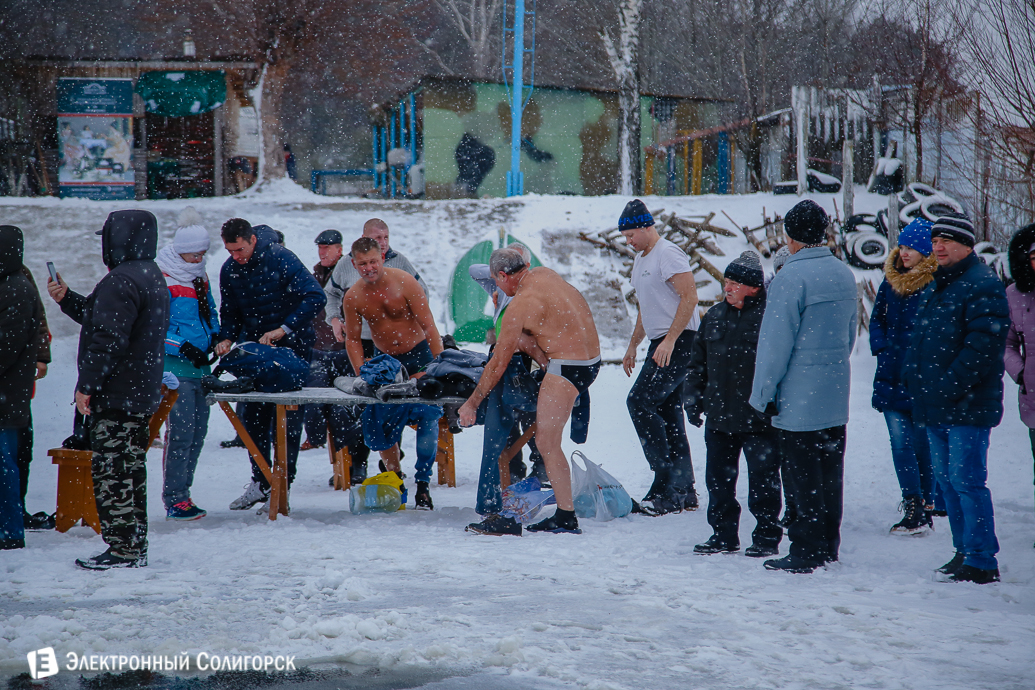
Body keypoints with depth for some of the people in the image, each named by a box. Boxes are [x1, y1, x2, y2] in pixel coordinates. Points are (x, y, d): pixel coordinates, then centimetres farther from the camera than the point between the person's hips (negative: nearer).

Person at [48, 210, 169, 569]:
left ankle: (122, 550, -4)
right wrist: (66, 298, 21)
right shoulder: (151, 277, 16)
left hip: (116, 395, -10)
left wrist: (86, 385, -17)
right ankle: (135, 547, 19)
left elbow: (107, 339, -23)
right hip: (142, 393, 10)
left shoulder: (121, 281, -18)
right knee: (131, 469, 14)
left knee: (112, 471, -5)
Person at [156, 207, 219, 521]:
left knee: (198, 431, 10)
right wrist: (183, 347, -19)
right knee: (182, 430, -11)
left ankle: (181, 493, 20)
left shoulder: (200, 276, 15)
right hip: (175, 367, -8)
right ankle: (174, 499, -5)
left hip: (199, 365, 8)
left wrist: (215, 337, 9)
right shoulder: (162, 279, -10)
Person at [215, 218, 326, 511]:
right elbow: (230, 313, 13)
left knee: (288, 418, -4)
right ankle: (260, 481, 18)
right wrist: (227, 338, -7)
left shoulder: (280, 259, -16)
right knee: (252, 416, 5)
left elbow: (315, 297, -22)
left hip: (291, 347, -5)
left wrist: (284, 329, -26)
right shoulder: (229, 270, 2)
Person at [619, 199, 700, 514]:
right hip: (661, 344, 10)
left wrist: (669, 340, -23)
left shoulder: (668, 254, -11)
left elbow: (690, 296, -19)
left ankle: (666, 482, -14)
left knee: (640, 401, -17)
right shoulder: (640, 259, 19)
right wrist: (633, 345, 23)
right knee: (667, 412, 8)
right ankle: (684, 493, 12)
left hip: (678, 342, -10)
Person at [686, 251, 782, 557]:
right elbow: (698, 362, 17)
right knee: (718, 478, 12)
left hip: (758, 417, -7)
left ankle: (767, 537, 14)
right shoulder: (715, 316, 11)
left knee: (762, 479, 2)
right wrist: (693, 399, 10)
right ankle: (723, 535, 23)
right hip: (719, 416, 7)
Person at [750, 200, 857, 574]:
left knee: (804, 476, -3)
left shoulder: (791, 276, -17)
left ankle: (806, 553, 1)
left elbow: (776, 342, -16)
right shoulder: (845, 274, 9)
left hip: (798, 398, -8)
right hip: (836, 397, 8)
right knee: (830, 471, 14)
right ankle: (828, 546, 22)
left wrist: (762, 394, -10)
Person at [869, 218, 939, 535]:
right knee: (900, 442, 0)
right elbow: (877, 318, 17)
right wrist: (881, 348, 2)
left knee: (921, 442, 1)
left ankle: (925, 508, 10)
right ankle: (913, 506, 4)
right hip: (892, 376, 5)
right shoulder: (891, 280, 10)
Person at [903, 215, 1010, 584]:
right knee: (947, 481, 13)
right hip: (934, 407, 9)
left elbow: (982, 346, -20)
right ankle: (965, 551, 22)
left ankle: (982, 562, -2)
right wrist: (914, 376, 11)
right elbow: (919, 339, 25)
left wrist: (949, 387, -21)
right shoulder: (935, 287, 17)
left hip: (968, 406, -9)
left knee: (966, 481, -8)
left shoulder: (983, 286, -11)